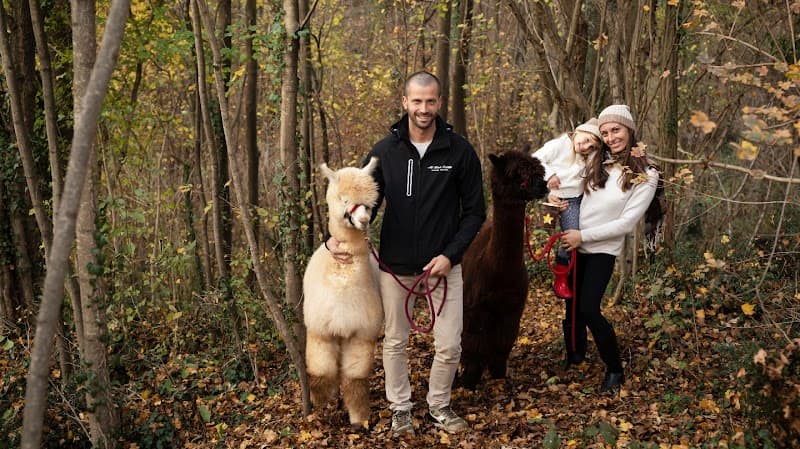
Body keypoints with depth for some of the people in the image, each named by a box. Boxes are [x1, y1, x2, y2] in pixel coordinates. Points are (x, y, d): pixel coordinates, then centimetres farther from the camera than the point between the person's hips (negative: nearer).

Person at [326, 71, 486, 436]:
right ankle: (400, 407, 31)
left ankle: (439, 405, 28)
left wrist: (451, 254, -13)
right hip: (395, 264, 1)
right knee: (395, 341, 12)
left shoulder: (460, 151, -7)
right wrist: (337, 238, -13)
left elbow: (474, 211, -2)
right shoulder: (384, 151, -3)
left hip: (444, 264, -1)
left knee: (449, 345, 3)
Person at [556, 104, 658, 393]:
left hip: (602, 250, -4)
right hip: (574, 244, 4)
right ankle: (574, 357, 32)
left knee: (589, 309, -13)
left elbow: (626, 223, -13)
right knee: (572, 306, 12)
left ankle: (615, 371, 4)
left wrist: (583, 236, -15)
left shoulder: (646, 176, -9)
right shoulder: (598, 162, 1)